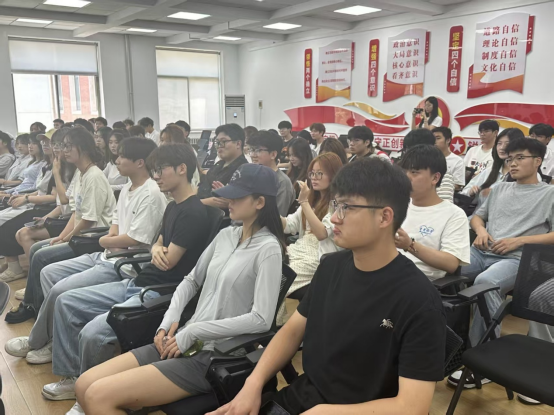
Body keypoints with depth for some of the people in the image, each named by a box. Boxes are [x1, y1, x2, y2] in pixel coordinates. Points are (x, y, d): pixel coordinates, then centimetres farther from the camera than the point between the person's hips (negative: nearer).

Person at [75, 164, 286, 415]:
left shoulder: (268, 249, -13)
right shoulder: (225, 235, 10)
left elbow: (261, 319, -20)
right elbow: (192, 281, 19)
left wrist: (194, 331, -16)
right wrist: (169, 321, 2)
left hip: (214, 356, -7)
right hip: (186, 342, 8)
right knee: (85, 386, 1)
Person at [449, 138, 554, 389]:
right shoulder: (499, 189, 25)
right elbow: (477, 216, 30)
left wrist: (519, 240, -11)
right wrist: (481, 230, 7)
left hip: (519, 258, -5)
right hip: (484, 253, 5)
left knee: (486, 282, -38)